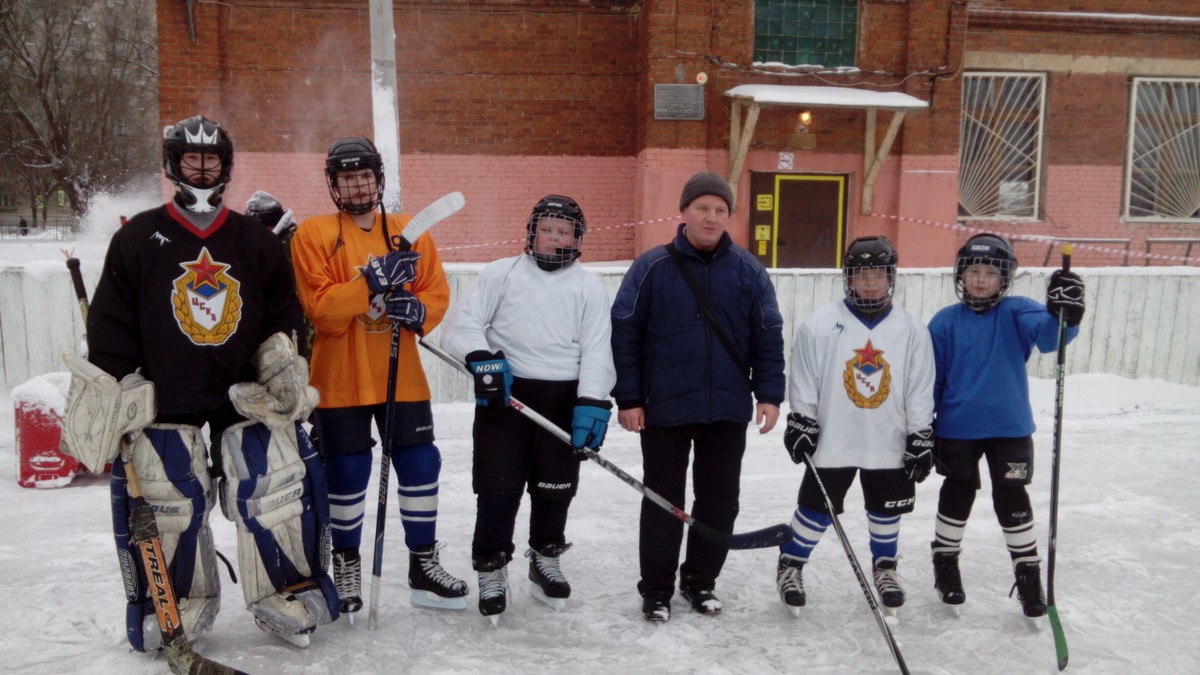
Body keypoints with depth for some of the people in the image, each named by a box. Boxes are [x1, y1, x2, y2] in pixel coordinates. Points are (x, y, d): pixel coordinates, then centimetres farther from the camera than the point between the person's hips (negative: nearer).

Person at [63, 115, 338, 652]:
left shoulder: (256, 240, 8)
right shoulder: (138, 237, 3)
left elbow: (284, 310, 14)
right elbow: (110, 323, 2)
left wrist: (283, 357, -1)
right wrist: (113, 396, -2)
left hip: (248, 395, 1)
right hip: (163, 400, -1)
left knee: (278, 489, -3)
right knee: (168, 506, 2)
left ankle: (292, 598, 13)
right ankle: (174, 609, 22)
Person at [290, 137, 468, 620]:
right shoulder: (314, 234, -2)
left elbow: (437, 292, 5)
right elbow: (318, 307, -13)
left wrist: (417, 310, -16)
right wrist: (372, 281, -24)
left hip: (402, 377, 3)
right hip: (340, 380, -3)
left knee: (420, 467, 6)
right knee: (347, 475, 5)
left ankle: (424, 565, 24)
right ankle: (346, 565, 27)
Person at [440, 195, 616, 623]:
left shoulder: (589, 287, 8)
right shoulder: (502, 274, 6)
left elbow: (597, 351, 0)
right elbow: (462, 324, -1)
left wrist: (592, 403, -12)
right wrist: (481, 356, -20)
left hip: (563, 399, 1)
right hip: (503, 394, -1)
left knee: (555, 488, 10)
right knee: (497, 487, 1)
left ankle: (545, 561, 32)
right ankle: (491, 571, 17)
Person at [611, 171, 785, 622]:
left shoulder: (748, 271, 3)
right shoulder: (652, 267, -4)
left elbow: (768, 335, 7)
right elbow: (624, 334, -4)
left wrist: (769, 393, 0)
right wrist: (627, 398, -7)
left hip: (728, 411, 3)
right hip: (663, 410, -2)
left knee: (720, 499, 12)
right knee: (662, 501, 8)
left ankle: (700, 581, 29)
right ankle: (656, 590, 21)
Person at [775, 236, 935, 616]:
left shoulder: (912, 330, -2)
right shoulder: (820, 325, -7)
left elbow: (921, 393, 2)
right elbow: (803, 382, -2)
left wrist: (921, 439, 2)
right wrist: (800, 422, -4)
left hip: (889, 444, 2)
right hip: (832, 442, -2)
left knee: (886, 513, 16)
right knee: (816, 510, 6)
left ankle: (885, 568, 38)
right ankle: (791, 566, 25)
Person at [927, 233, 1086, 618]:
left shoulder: (1016, 313, -4)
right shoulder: (945, 322, -2)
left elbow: (1048, 334, -25)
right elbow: (931, 379, 1)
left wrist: (1063, 315, -48)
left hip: (1009, 427, -1)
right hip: (957, 427, 1)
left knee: (1011, 499, 6)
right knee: (957, 495, 13)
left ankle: (1028, 573, 22)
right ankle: (945, 564, 32)